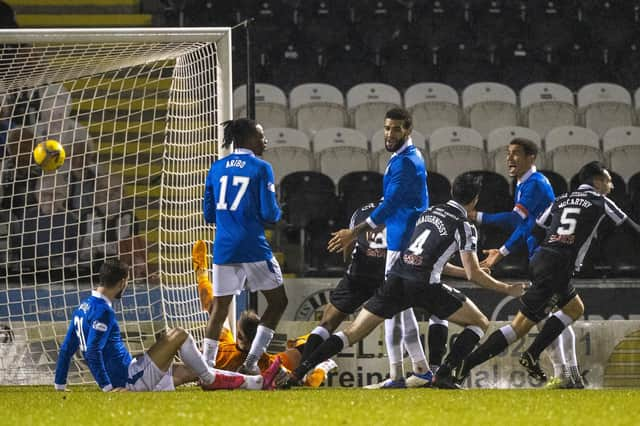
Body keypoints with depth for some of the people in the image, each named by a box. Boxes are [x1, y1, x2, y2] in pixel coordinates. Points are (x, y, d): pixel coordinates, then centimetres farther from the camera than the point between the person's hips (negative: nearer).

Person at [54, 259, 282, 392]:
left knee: (189, 372, 15)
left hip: (130, 380, 10)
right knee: (180, 335, -5)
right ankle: (209, 379, 16)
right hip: (132, 378, -10)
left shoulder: (83, 308, 12)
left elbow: (66, 350, 16)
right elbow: (92, 351, -26)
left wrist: (60, 385, 21)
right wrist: (107, 387, -24)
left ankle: (258, 382, 18)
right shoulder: (103, 311, -18)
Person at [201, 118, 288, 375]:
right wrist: (277, 212, 13)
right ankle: (251, 362, 0)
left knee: (219, 307, 10)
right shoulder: (260, 168, -5)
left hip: (223, 247, 5)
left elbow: (209, 214, 11)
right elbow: (269, 214, -9)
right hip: (253, 247, -5)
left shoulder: (217, 168, 9)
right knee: (277, 302, 9)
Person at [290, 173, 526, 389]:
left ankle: (299, 371, -7)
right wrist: (507, 289, 11)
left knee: (353, 333, 8)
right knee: (480, 323, 10)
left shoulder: (429, 212, 23)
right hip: (424, 285, -5)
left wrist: (464, 271, 40)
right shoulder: (464, 227, 3)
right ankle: (444, 374, -6)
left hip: (396, 280, 5)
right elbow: (474, 274, -1)